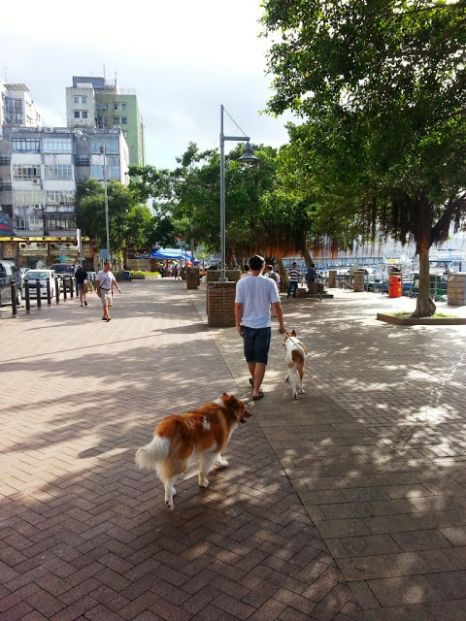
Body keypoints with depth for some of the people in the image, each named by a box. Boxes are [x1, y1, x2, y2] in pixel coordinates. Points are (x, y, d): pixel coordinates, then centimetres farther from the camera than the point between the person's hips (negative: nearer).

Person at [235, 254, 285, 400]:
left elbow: (238, 306, -7)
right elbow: (276, 305, -7)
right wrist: (281, 324, 4)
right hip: (263, 326, -2)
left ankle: (254, 380, 42)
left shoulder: (241, 283, -7)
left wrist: (238, 325, 5)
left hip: (247, 325, 2)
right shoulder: (269, 282, -9)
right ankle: (256, 390, 2)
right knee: (261, 359, 3)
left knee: (250, 356, 21)